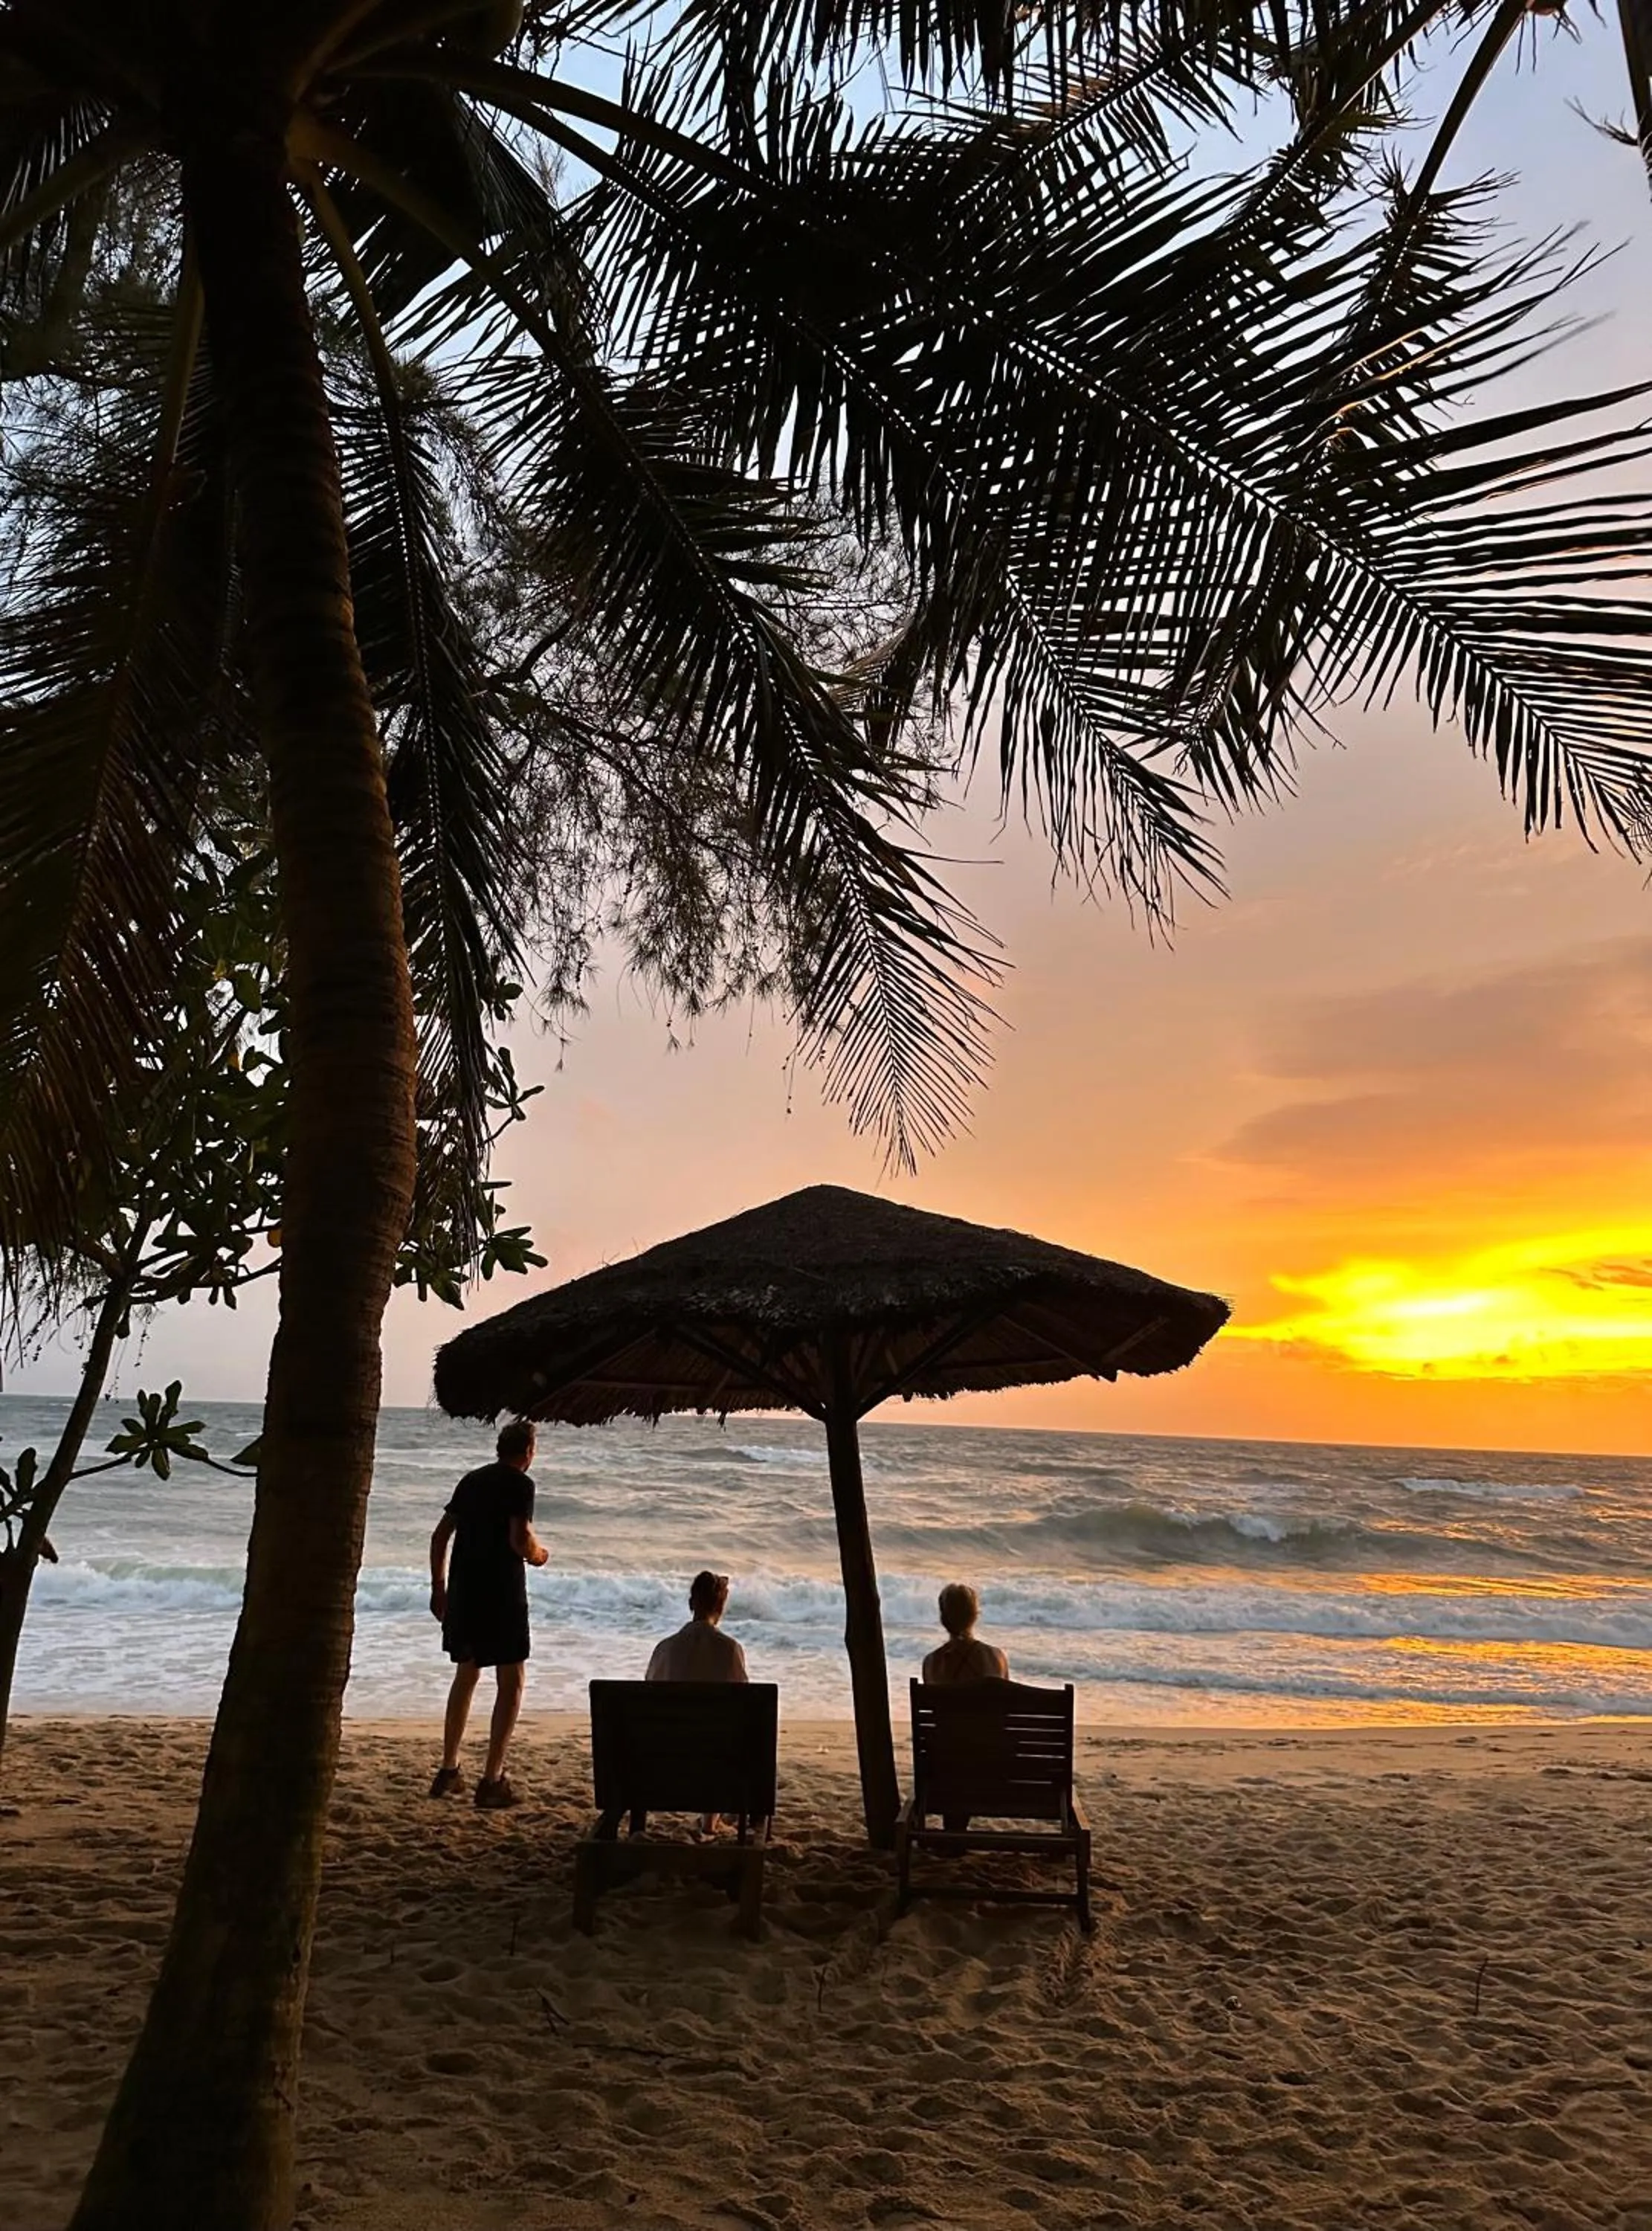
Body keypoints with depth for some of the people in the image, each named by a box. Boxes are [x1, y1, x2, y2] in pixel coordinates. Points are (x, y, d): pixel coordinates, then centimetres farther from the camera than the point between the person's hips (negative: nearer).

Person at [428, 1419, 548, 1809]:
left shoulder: (471, 1480, 13)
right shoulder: (520, 1484, -8)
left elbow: (440, 1536, 15)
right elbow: (520, 1538, -20)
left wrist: (438, 1587, 22)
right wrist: (537, 1553, 2)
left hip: (462, 1592, 7)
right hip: (501, 1593, -7)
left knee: (466, 1675, 21)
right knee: (512, 1681, 2)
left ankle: (448, 1771, 26)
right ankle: (492, 1780, -2)